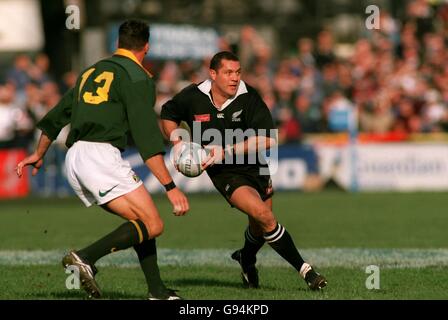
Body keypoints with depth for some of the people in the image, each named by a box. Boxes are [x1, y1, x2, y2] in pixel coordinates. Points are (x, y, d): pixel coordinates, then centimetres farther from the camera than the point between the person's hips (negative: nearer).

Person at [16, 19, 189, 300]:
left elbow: (57, 115, 32)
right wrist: (170, 187, -14)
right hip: (102, 155, -8)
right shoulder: (137, 77, -1)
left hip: (74, 159, 9)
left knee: (140, 220, 14)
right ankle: (86, 258, -26)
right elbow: (147, 135, -11)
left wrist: (39, 155, 47)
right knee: (152, 226, -12)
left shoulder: (92, 71, 23)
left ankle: (157, 292, 6)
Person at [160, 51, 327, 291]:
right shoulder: (193, 97, -10)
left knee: (259, 228, 12)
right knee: (264, 215, -23)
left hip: (255, 167, 2)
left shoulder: (249, 97, -15)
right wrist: (177, 143, -3)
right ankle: (305, 270, -14)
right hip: (224, 173, -2)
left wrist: (225, 152, -24)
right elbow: (168, 114, 12)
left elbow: (267, 139, -21)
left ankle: (247, 259, 49)